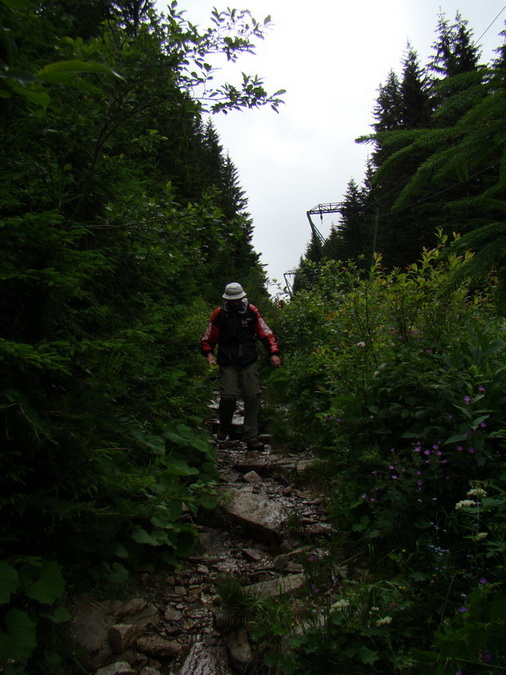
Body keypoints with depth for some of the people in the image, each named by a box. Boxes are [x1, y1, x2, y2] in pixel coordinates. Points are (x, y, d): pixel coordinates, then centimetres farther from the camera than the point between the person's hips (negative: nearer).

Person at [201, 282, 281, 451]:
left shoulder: (252, 311, 4)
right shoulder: (219, 314, 2)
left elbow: (266, 333, 8)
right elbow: (208, 339, 11)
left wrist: (273, 353, -3)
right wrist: (209, 353, -7)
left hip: (249, 361, 1)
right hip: (227, 362, -1)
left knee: (253, 396, -7)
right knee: (228, 396, -11)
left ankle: (251, 438, 0)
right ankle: (224, 429, 19)